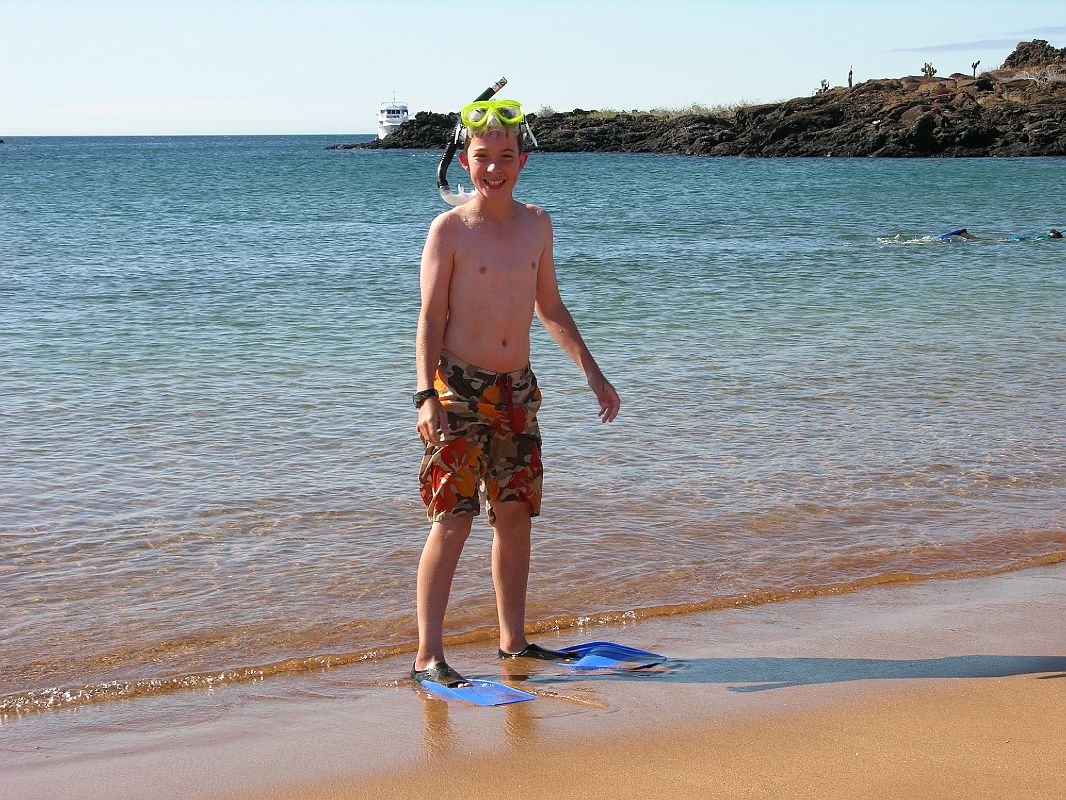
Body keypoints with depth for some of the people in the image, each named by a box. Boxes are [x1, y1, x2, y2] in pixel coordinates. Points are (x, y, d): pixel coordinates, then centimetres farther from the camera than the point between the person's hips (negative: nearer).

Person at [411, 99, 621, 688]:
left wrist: (591, 371, 19)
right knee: (453, 520, -9)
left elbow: (549, 307, 20)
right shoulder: (450, 229, -7)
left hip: (517, 390, 6)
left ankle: (513, 640, 21)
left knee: (515, 515, 10)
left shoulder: (536, 224, 10)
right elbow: (431, 320, -8)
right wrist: (426, 395, -19)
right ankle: (427, 655, -5)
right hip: (459, 389, -6)